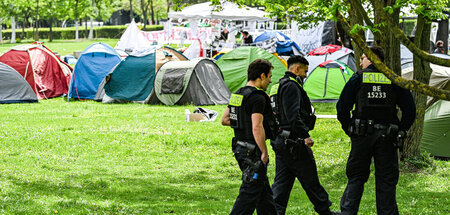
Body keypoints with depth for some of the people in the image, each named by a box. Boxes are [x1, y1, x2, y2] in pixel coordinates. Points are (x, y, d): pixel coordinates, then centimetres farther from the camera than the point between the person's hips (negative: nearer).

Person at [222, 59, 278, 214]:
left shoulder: (237, 95, 11)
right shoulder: (258, 97, -18)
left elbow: (224, 120, 17)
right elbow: (257, 128, -25)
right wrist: (264, 152, -19)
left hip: (240, 148, 10)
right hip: (253, 151, -10)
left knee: (263, 190, 18)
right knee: (250, 192, -5)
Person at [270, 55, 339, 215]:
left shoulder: (279, 86, 19)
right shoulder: (291, 86, -14)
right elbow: (293, 116, -24)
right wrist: (305, 135, -25)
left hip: (280, 142, 10)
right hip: (293, 142, -10)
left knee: (282, 181, 9)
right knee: (310, 179, 1)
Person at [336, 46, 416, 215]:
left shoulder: (358, 78, 1)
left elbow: (342, 107, -1)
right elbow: (410, 109, 4)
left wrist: (349, 129, 8)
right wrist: (400, 131, 10)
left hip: (362, 136, 0)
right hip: (387, 137, 1)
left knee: (356, 177, 9)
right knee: (386, 181, 7)